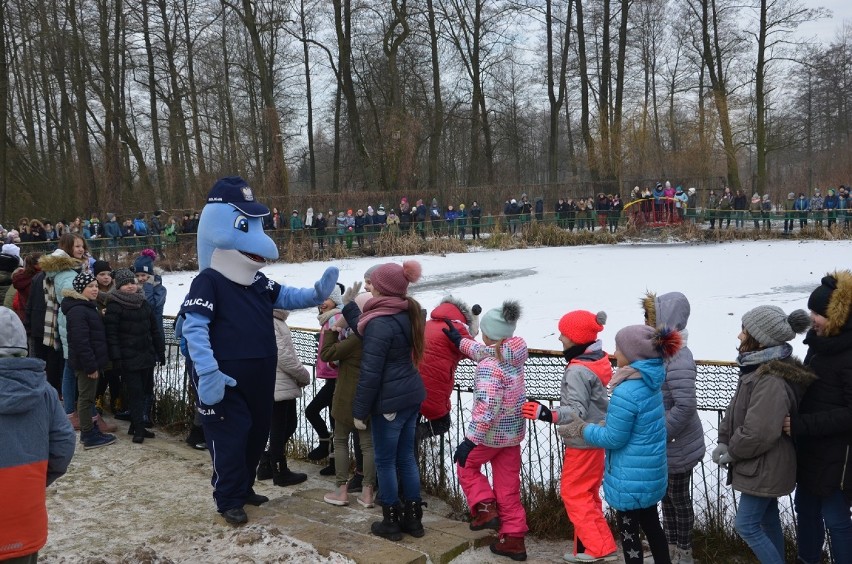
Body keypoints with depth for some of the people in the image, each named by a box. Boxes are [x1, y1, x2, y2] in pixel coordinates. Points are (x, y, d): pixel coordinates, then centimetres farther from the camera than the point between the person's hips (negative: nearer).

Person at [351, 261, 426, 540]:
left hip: (390, 401, -8)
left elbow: (370, 373, -19)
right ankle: (413, 518, 26)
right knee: (406, 457, 17)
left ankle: (392, 522, 19)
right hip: (412, 395, 8)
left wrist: (359, 411, -11)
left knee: (385, 460, 7)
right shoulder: (409, 313, 5)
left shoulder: (380, 323, -21)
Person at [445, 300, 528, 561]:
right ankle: (513, 539, 18)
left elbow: (486, 408, -29)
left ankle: (485, 508, 9)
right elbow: (484, 352, 19)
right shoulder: (514, 356, 0)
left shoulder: (489, 366, -24)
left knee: (466, 463, 21)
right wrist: (460, 341, 25)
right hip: (513, 431, 7)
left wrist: (470, 440, -27)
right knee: (508, 485, 14)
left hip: (492, 433, -7)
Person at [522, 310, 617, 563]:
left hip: (582, 442, -9)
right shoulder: (597, 361, 5)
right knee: (587, 494, 16)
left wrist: (549, 415, -37)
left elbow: (578, 412, -27)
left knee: (573, 494, 2)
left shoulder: (577, 371, -24)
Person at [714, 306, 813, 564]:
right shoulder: (758, 367, 3)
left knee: (746, 525, -1)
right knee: (768, 519, 20)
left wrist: (732, 452, -14)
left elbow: (759, 433, -30)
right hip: (763, 465, 9)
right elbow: (735, 410, 10)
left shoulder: (772, 380, -29)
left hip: (765, 467, -9)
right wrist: (724, 442, -1)